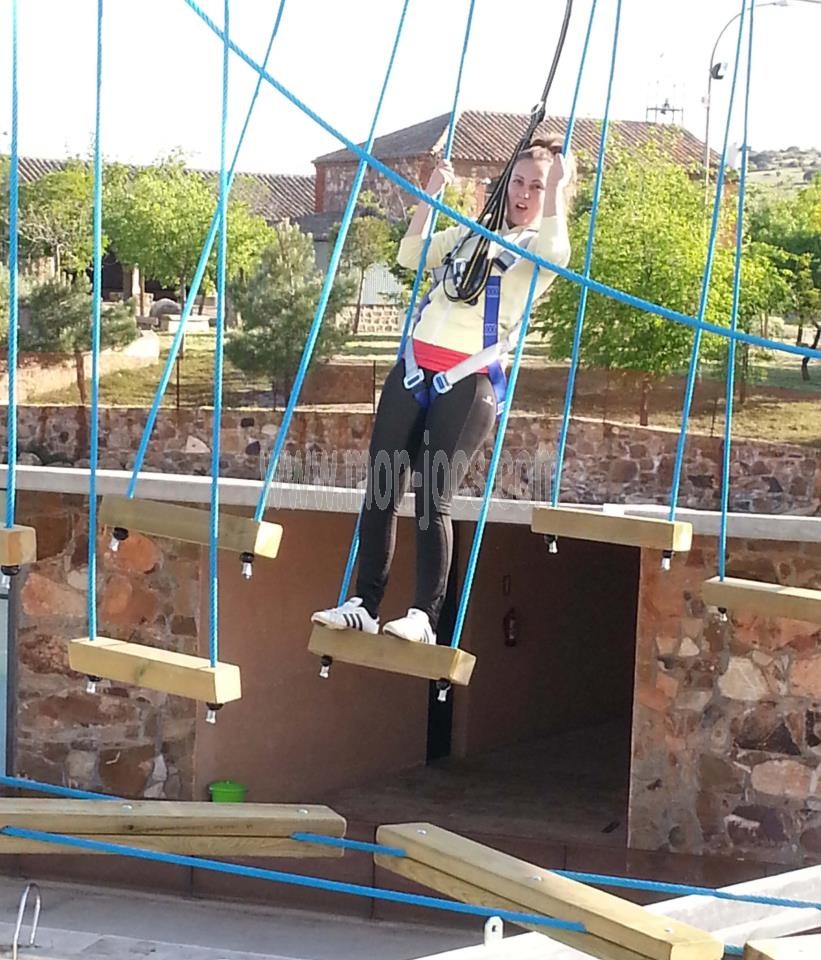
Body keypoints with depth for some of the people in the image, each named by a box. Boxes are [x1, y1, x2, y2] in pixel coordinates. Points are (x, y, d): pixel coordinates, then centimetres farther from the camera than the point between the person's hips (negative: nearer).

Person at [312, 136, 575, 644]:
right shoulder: (472, 233, 24)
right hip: (414, 369, 6)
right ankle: (364, 605, 7)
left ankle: (425, 617, -11)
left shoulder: (539, 245, 6)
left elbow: (555, 256, -18)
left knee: (433, 498, -14)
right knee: (381, 490, 1)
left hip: (469, 384, -6)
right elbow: (410, 256, 18)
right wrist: (432, 193, 11)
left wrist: (558, 189, -12)